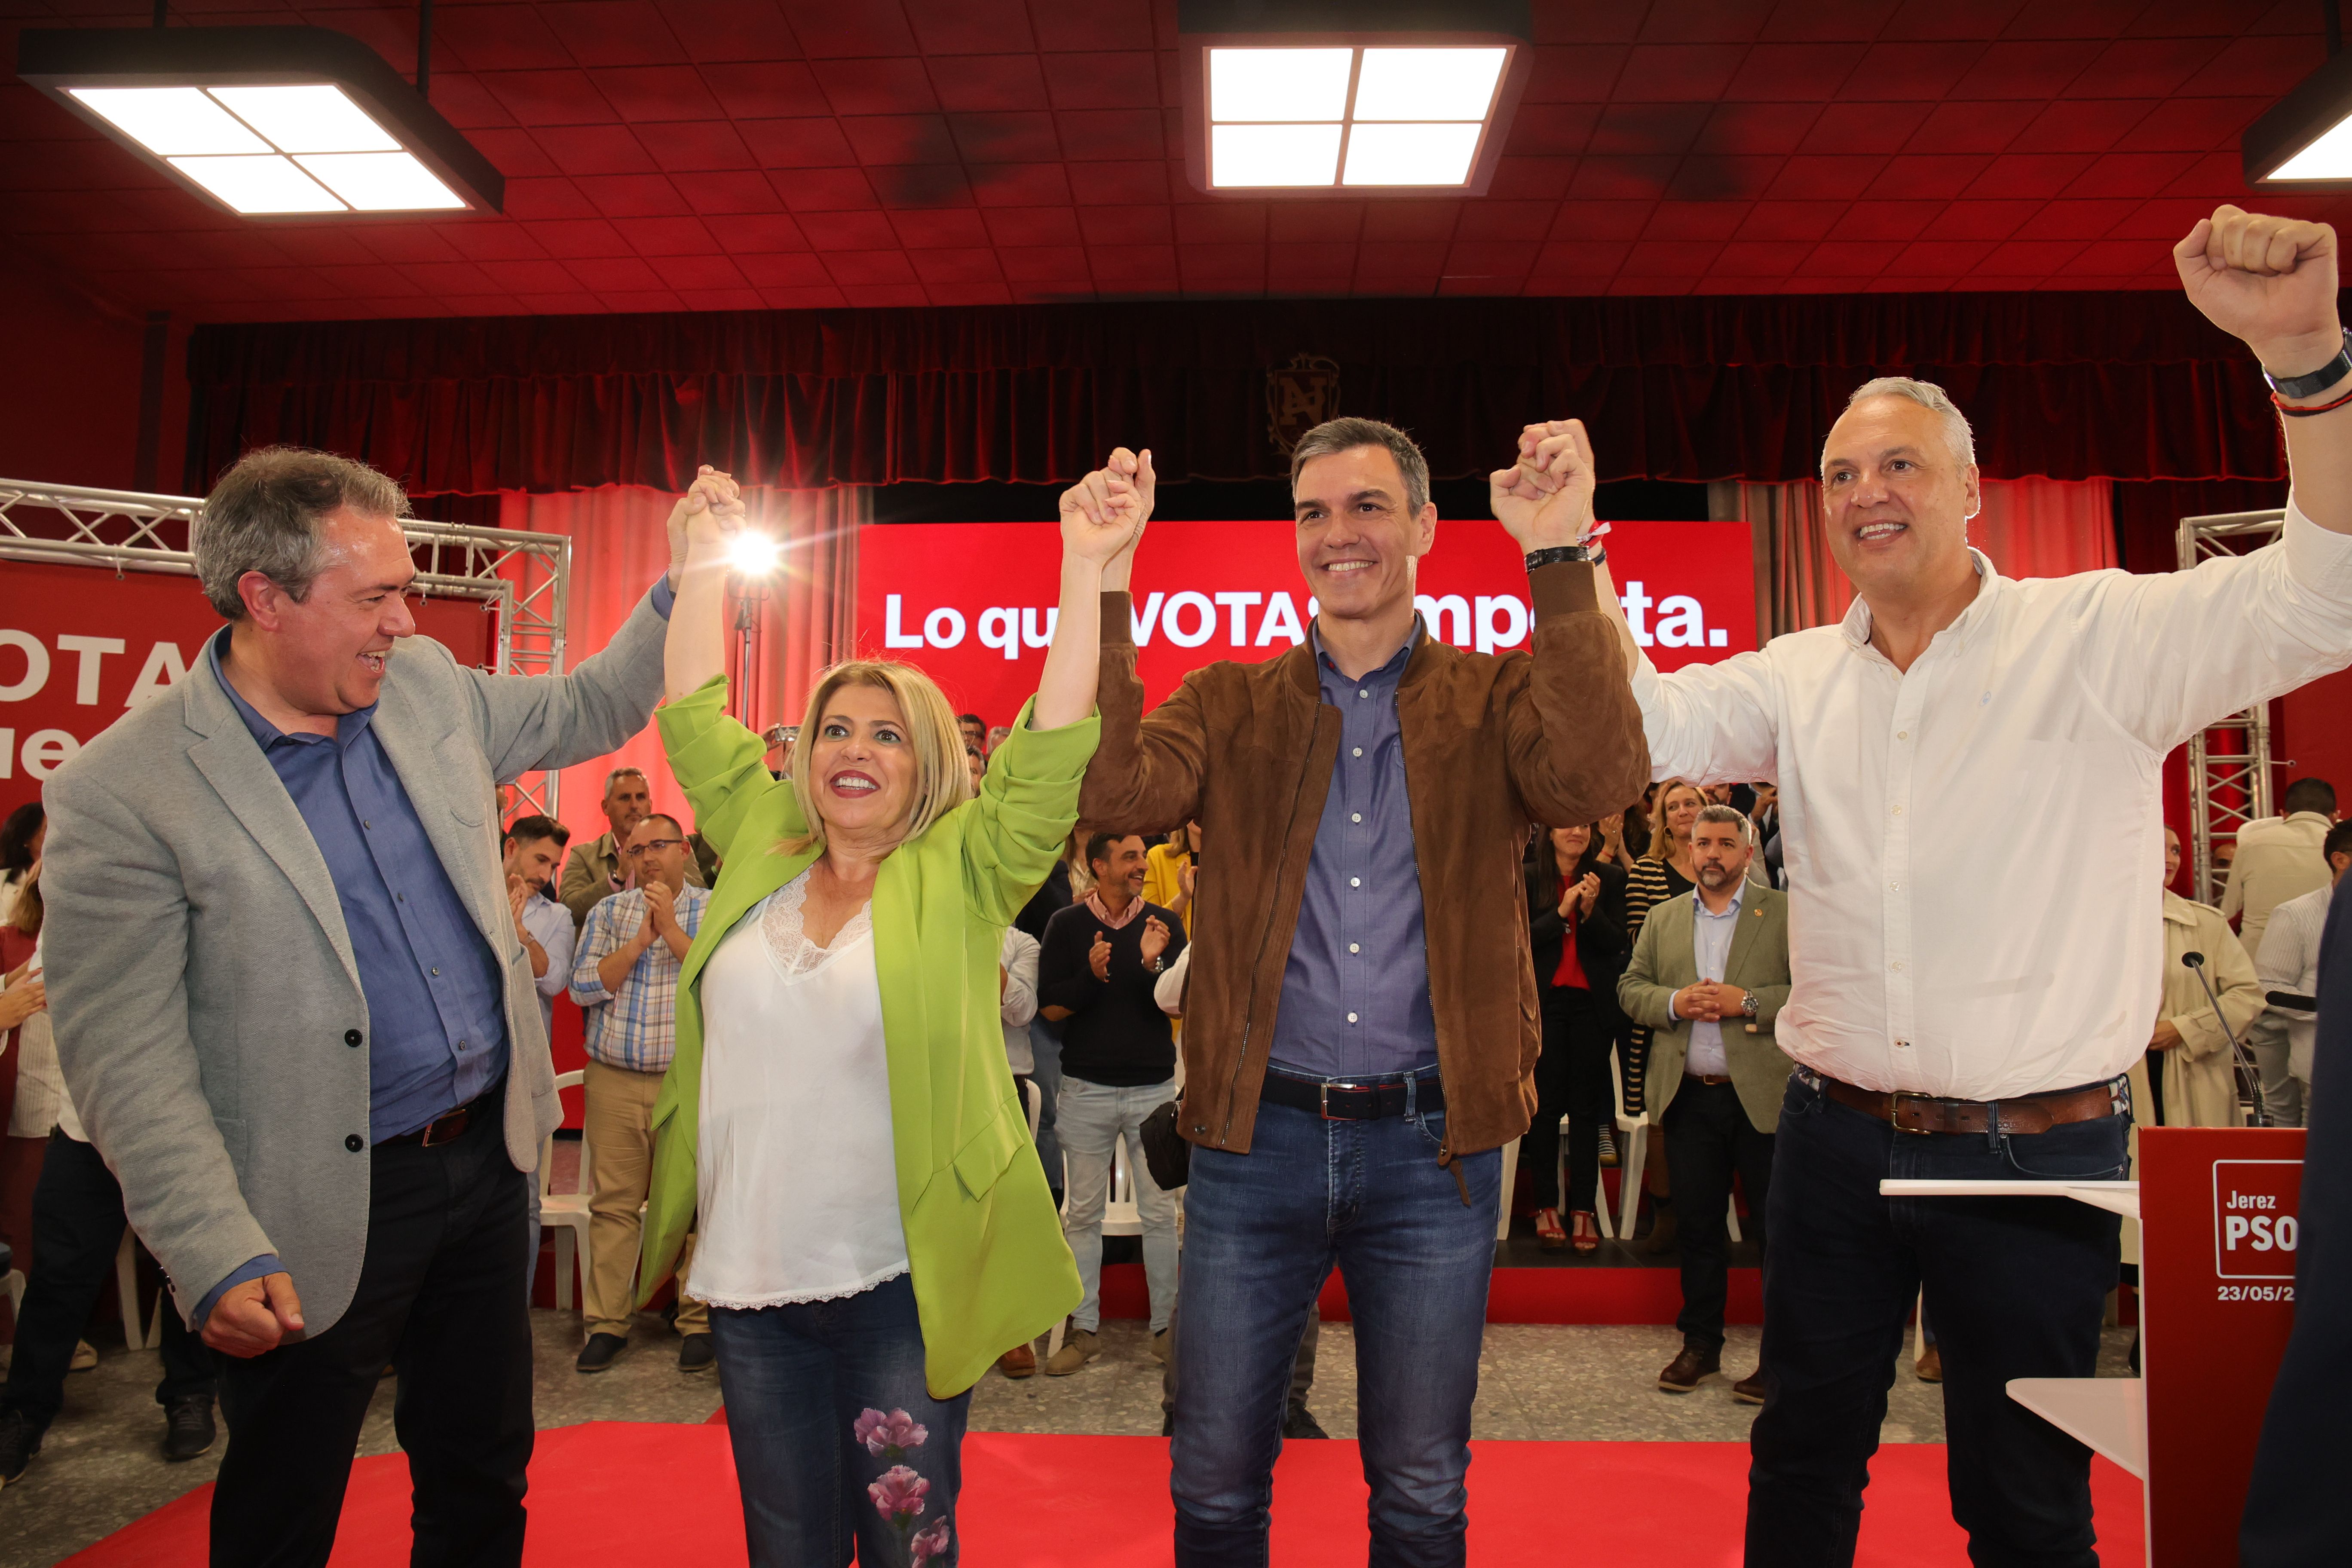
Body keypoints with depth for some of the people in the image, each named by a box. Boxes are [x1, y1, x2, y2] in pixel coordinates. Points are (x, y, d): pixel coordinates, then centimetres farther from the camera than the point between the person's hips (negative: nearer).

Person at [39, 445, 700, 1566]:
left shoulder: (427, 686, 0)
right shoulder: (122, 791, -17)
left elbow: (586, 710, 16)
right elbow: (123, 1058, -17)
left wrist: (681, 586, 2)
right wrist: (219, 1258, -22)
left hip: (487, 1153, 5)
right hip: (324, 1217, -5)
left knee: (484, 1477, 22)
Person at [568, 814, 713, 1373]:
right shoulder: (608, 913, 13)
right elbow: (584, 987, 2)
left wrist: (671, 929, -12)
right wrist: (641, 940, -8)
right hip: (613, 1080, 2)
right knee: (613, 1203, 4)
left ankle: (698, 1321, 10)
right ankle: (606, 1322, 15)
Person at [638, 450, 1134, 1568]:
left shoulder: (958, 878, -5)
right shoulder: (760, 854, 6)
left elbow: (1052, 748, -15)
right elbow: (696, 717, 10)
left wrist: (1086, 564, -21)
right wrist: (705, 557, 10)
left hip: (900, 1282, -3)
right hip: (750, 1276, 3)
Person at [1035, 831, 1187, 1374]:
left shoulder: (1165, 923, 2)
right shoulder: (1067, 925, 1)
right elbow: (1050, 1007, -3)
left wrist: (1153, 965, -19)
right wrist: (1092, 976, -20)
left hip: (1154, 1087, 0)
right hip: (1087, 1089, 0)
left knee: (1160, 1212, 5)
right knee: (1083, 1212, 7)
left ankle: (1165, 1325, 17)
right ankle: (1083, 1329, 17)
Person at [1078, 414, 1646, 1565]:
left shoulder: (1494, 699, 3)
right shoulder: (1231, 705, 6)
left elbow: (1600, 780, -18)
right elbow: (1114, 791, -12)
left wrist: (1561, 560, -20)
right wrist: (1105, 590, -16)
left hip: (1433, 1138, 0)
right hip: (1257, 1132, 1)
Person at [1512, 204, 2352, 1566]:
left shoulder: (2100, 638, -7)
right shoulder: (1799, 679, 4)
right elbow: (1641, 728, -2)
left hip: (2039, 1151, -3)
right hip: (1836, 1137, 3)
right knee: (1804, 1452, 19)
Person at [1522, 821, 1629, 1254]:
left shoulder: (1610, 879, 4)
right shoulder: (1527, 878, 0)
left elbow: (1617, 943, 0)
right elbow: (1520, 939, -4)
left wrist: (1591, 910, -16)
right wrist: (1562, 911, -15)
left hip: (1593, 1003, 1)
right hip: (1545, 1002, -1)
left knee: (1587, 1106, 3)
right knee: (1547, 1104, 2)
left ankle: (1583, 1210, 8)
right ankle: (1546, 1207, 8)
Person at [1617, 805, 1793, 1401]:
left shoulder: (1786, 914, 1)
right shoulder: (1662, 918, 13)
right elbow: (1631, 986, 10)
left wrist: (1748, 1002, -17)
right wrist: (1674, 1002, -9)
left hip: (1764, 1096, -3)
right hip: (1689, 1095, 3)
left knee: (1778, 1228, 2)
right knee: (1697, 1224, 11)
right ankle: (1700, 1344, 23)